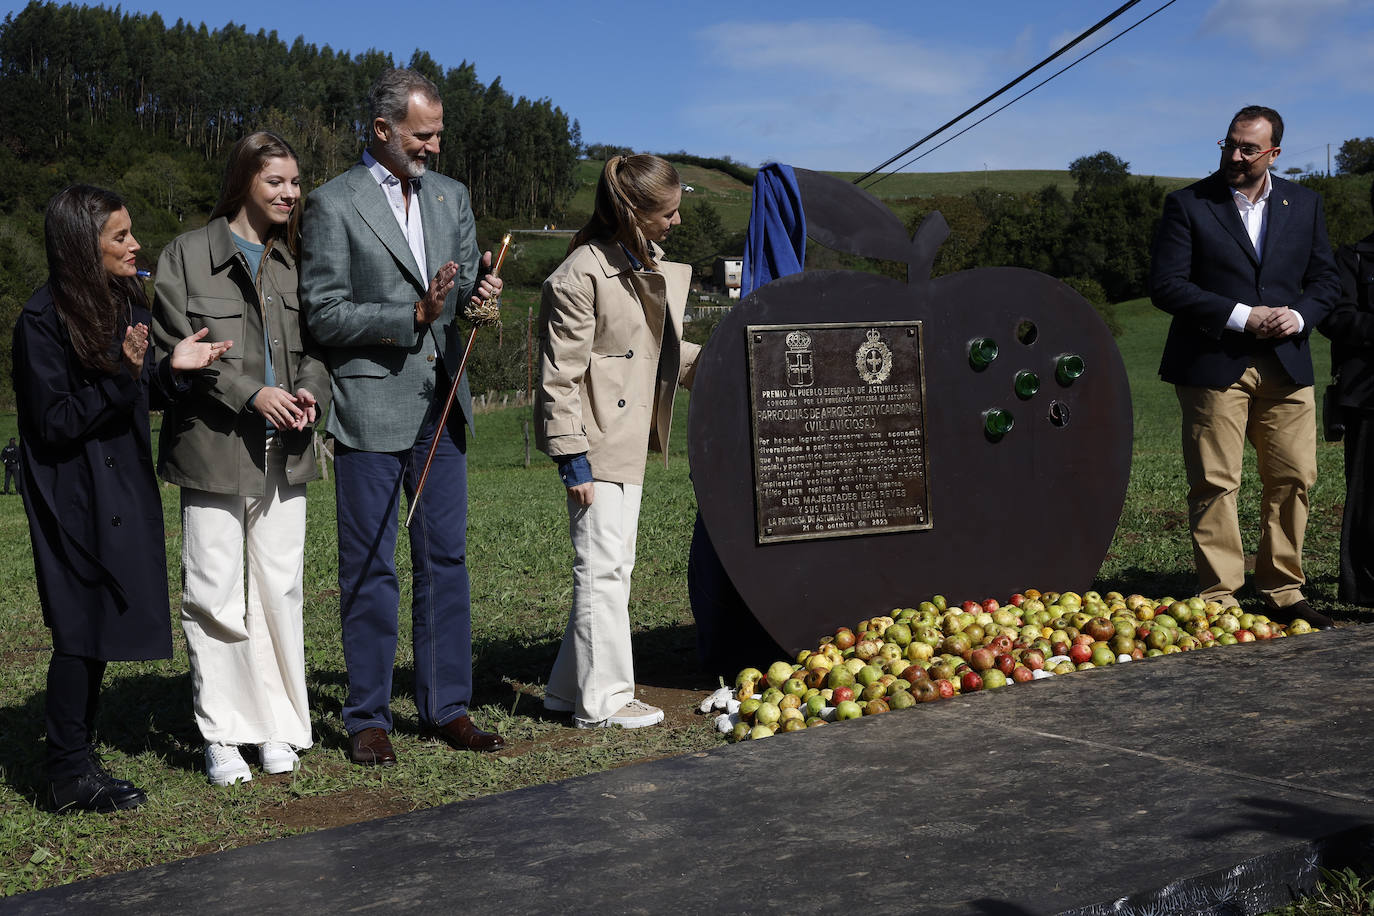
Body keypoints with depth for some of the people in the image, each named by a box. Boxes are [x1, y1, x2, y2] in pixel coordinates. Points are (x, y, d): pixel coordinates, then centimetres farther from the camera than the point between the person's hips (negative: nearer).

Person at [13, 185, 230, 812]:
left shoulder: (125, 303, 7)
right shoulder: (43, 321, -16)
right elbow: (55, 422, -17)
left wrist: (170, 368, -6)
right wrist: (124, 375, -26)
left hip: (120, 490, 7)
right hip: (71, 497, -7)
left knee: (98, 628, 13)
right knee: (82, 628, -3)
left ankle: (75, 757, 25)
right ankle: (70, 777, 7)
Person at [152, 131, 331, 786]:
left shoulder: (295, 260, 13)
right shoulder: (188, 255, 1)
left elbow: (316, 343, 15)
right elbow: (175, 349, -5)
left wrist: (311, 393, -6)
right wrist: (250, 394, -14)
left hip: (285, 451, 4)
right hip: (214, 447, -4)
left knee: (281, 587, 6)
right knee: (213, 591, -2)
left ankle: (277, 725, 17)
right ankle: (221, 734, 8)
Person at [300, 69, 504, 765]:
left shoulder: (451, 196, 13)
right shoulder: (333, 205, -6)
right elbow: (323, 315, -9)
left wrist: (477, 291, -8)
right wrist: (413, 315, -18)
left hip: (440, 402, 6)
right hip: (371, 403, -5)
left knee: (445, 558, 9)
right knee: (369, 568, 2)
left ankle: (447, 706, 20)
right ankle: (368, 717, 13)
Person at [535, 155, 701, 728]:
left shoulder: (651, 264, 11)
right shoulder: (581, 275, -17)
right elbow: (560, 375, -18)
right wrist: (572, 455, -20)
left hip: (629, 437, 10)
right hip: (598, 441, -10)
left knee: (612, 566, 14)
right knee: (602, 566, -5)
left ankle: (571, 687, 24)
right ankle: (602, 700, 6)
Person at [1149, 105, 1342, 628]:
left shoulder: (1304, 205, 12)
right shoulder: (1188, 205, 0)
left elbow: (1325, 279, 15)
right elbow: (1165, 285, -7)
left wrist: (1300, 316, -7)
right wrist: (1241, 316, -13)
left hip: (1286, 366, 4)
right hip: (1213, 365, -4)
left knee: (1293, 479, 5)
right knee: (1215, 485, -4)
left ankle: (1282, 592, 18)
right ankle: (1218, 599, 3)